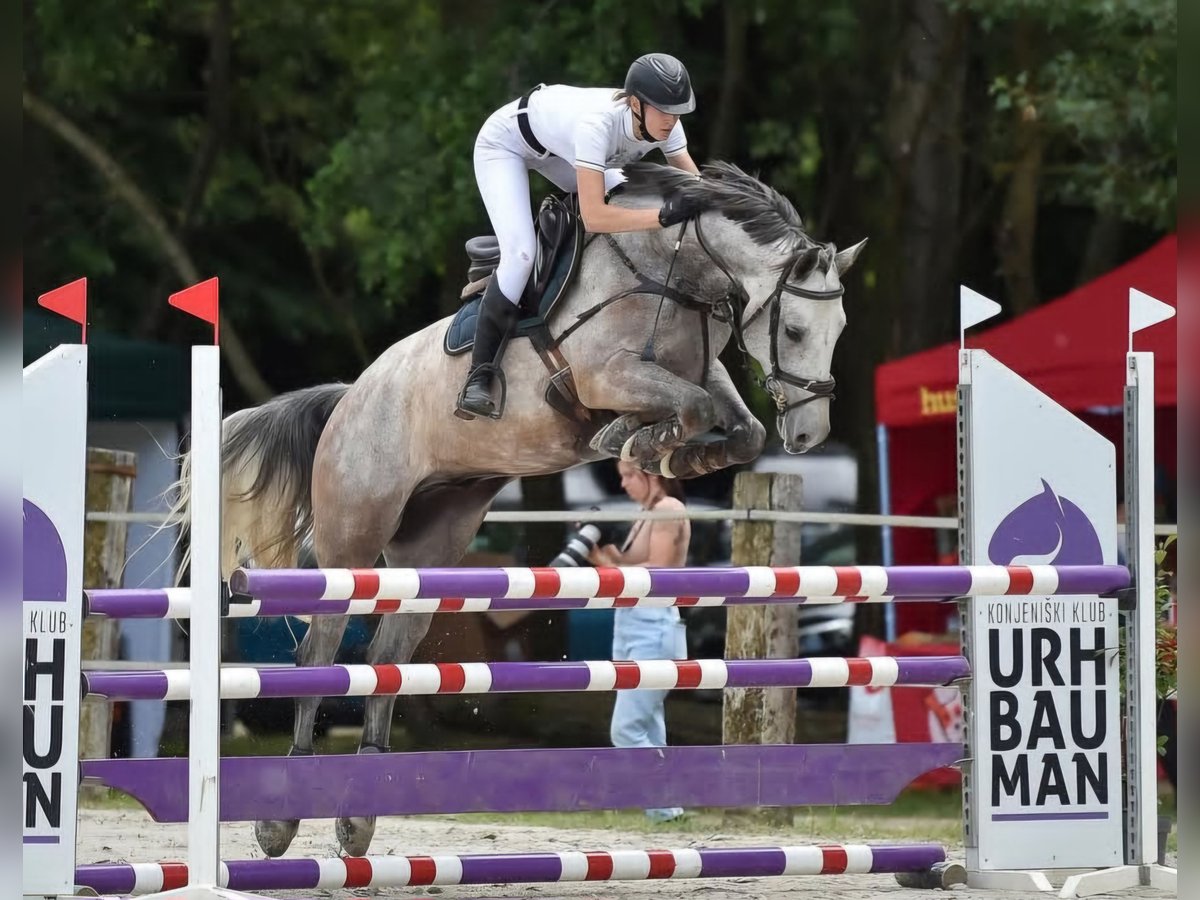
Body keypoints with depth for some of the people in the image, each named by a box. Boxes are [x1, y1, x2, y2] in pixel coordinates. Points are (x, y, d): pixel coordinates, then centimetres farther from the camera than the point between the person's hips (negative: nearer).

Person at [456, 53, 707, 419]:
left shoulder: (663, 122, -24)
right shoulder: (598, 123, -44)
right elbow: (594, 217, -48)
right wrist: (664, 215, -53)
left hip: (556, 149, 8)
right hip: (504, 142, -8)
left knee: (635, 207, -3)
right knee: (521, 252, -22)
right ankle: (478, 376, -14)